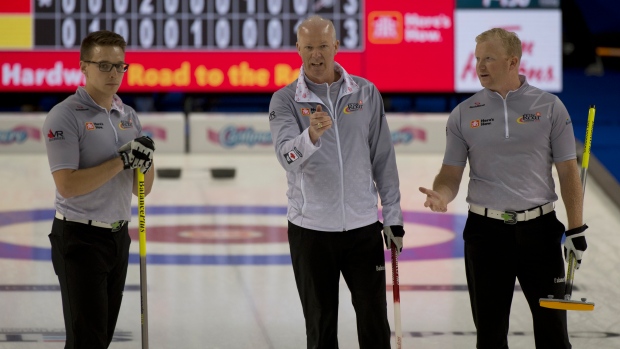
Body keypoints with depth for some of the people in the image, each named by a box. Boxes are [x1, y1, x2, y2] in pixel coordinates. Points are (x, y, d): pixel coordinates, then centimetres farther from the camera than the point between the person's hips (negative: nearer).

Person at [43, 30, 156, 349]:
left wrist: (145, 162, -10)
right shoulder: (65, 116, -12)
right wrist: (121, 161, -22)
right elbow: (67, 185, -22)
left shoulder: (128, 116, 10)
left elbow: (141, 189, 11)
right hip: (80, 238, -7)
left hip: (118, 237, 7)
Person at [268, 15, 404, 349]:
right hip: (310, 230, -1)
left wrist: (393, 215, 6)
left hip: (363, 226, 1)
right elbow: (287, 154, -21)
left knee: (374, 320, 5)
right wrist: (311, 136, -42)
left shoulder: (366, 93, 3)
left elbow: (383, 158, 8)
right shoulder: (285, 100, -4)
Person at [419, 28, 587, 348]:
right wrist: (441, 195, -20)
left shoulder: (549, 106, 0)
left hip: (540, 228, -1)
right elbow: (451, 173, 4)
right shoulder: (464, 114, 3)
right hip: (486, 229, 1)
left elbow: (568, 170, 1)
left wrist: (576, 228, -3)